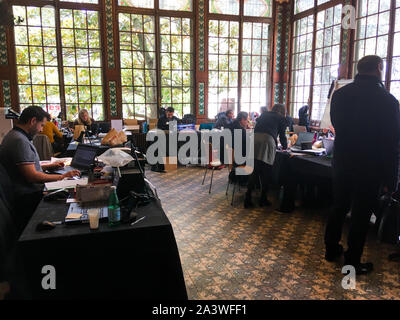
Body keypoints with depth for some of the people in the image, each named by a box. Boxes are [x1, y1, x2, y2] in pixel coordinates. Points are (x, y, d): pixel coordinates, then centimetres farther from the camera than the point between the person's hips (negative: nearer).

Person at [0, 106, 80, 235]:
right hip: (29, 198, -11)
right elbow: (32, 176, -25)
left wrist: (48, 166, 19)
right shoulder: (19, 141, -21)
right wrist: (62, 176, -18)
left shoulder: (14, 135, 14)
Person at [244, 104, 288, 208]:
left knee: (255, 171, 8)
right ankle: (263, 199, 16)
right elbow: (282, 136, 19)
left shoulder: (263, 115, 29)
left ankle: (248, 199, 3)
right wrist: (285, 147, 39)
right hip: (268, 142, -4)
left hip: (254, 139, 4)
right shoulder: (281, 119, 18)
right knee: (266, 173, 8)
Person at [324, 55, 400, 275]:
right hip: (369, 168, -5)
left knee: (338, 208, 18)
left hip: (341, 163, 5)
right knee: (361, 215, 7)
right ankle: (352, 262, 19)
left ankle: (331, 250, 33)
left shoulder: (340, 94, -1)